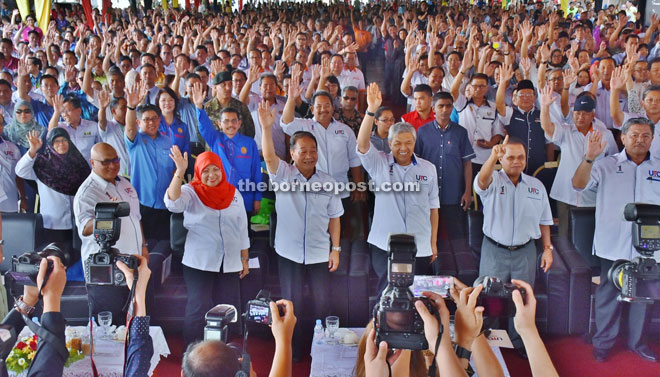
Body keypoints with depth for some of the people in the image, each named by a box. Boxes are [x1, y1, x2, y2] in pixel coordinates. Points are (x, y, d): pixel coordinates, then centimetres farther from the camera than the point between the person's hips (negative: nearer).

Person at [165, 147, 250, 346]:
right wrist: (180, 172, -36)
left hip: (229, 263, 4)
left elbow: (242, 228, 14)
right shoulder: (191, 192, -2)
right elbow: (173, 202, -25)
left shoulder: (234, 193, 9)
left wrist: (245, 259, 13)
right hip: (199, 262, -3)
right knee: (198, 308, -3)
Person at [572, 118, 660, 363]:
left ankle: (637, 341, 30)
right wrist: (589, 158, -26)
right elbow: (579, 184, -13)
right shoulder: (607, 166, 1)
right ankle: (603, 341, 21)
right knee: (609, 294, 7)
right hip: (613, 245, -2)